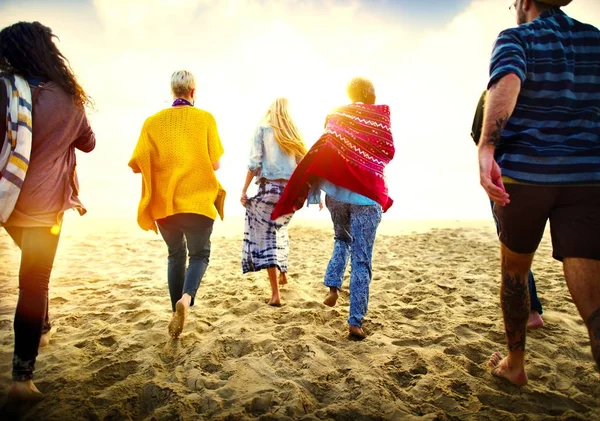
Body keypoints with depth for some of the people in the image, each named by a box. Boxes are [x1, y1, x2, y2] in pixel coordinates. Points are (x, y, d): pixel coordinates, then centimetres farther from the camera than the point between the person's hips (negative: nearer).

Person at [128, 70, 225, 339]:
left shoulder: (153, 121, 3)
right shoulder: (205, 118, -1)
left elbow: (137, 164, 0)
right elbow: (215, 164, -3)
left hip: (163, 203, 3)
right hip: (198, 201, -2)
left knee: (176, 255, 21)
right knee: (199, 254, 13)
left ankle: (177, 307, 21)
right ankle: (185, 299, -13)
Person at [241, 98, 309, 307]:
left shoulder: (263, 129, 3)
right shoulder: (294, 133, 12)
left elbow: (254, 163, -5)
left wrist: (244, 190, -1)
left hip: (270, 188, -4)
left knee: (265, 237, 1)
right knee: (279, 229, 29)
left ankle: (275, 294, -2)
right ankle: (283, 273, 34)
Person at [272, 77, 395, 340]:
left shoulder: (337, 116, 9)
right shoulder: (380, 116, 2)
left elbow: (322, 151, 5)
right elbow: (389, 153, 5)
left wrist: (312, 186, 9)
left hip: (336, 190, 3)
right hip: (367, 193, -3)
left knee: (342, 240, 28)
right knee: (361, 260, 0)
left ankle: (332, 286, 10)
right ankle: (355, 322, 0)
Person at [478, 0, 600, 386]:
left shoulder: (515, 38, 1)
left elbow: (507, 83, -22)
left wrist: (486, 151, -36)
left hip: (523, 173, -2)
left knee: (514, 270, 21)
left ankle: (515, 362, 32)